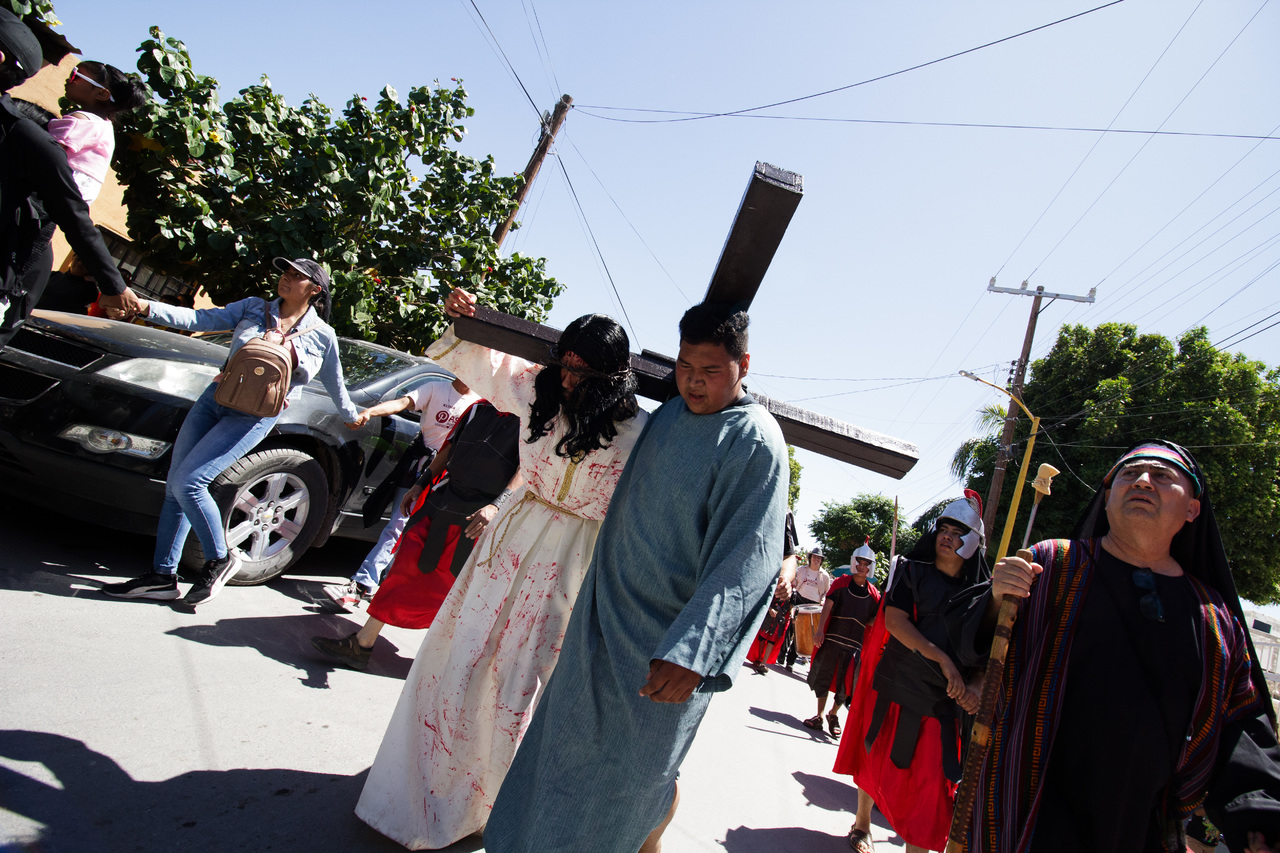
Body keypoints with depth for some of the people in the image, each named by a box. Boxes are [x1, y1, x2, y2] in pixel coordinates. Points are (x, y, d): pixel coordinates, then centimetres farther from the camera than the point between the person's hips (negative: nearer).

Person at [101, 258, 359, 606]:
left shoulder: (322, 335, 1)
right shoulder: (254, 308, 11)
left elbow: (334, 383, 15)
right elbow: (200, 319, 1)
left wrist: (351, 416, 26)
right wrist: (146, 307, -12)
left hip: (255, 416, -5)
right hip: (216, 396, 5)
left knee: (188, 482, -17)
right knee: (175, 486, 5)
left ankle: (219, 560, 3)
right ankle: (162, 576, 16)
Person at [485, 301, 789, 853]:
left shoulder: (755, 442, -18)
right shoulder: (667, 414, 4)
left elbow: (747, 559, -24)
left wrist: (690, 651, -31)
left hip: (665, 643, -7)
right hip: (604, 614, 7)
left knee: (641, 769, 10)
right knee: (573, 737, 20)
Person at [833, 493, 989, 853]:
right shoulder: (912, 571, 0)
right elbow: (895, 621, -12)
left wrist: (975, 686, -13)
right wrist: (943, 661, -20)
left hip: (945, 700, 1)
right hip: (897, 684, -1)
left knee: (931, 781, -2)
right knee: (877, 759, 11)